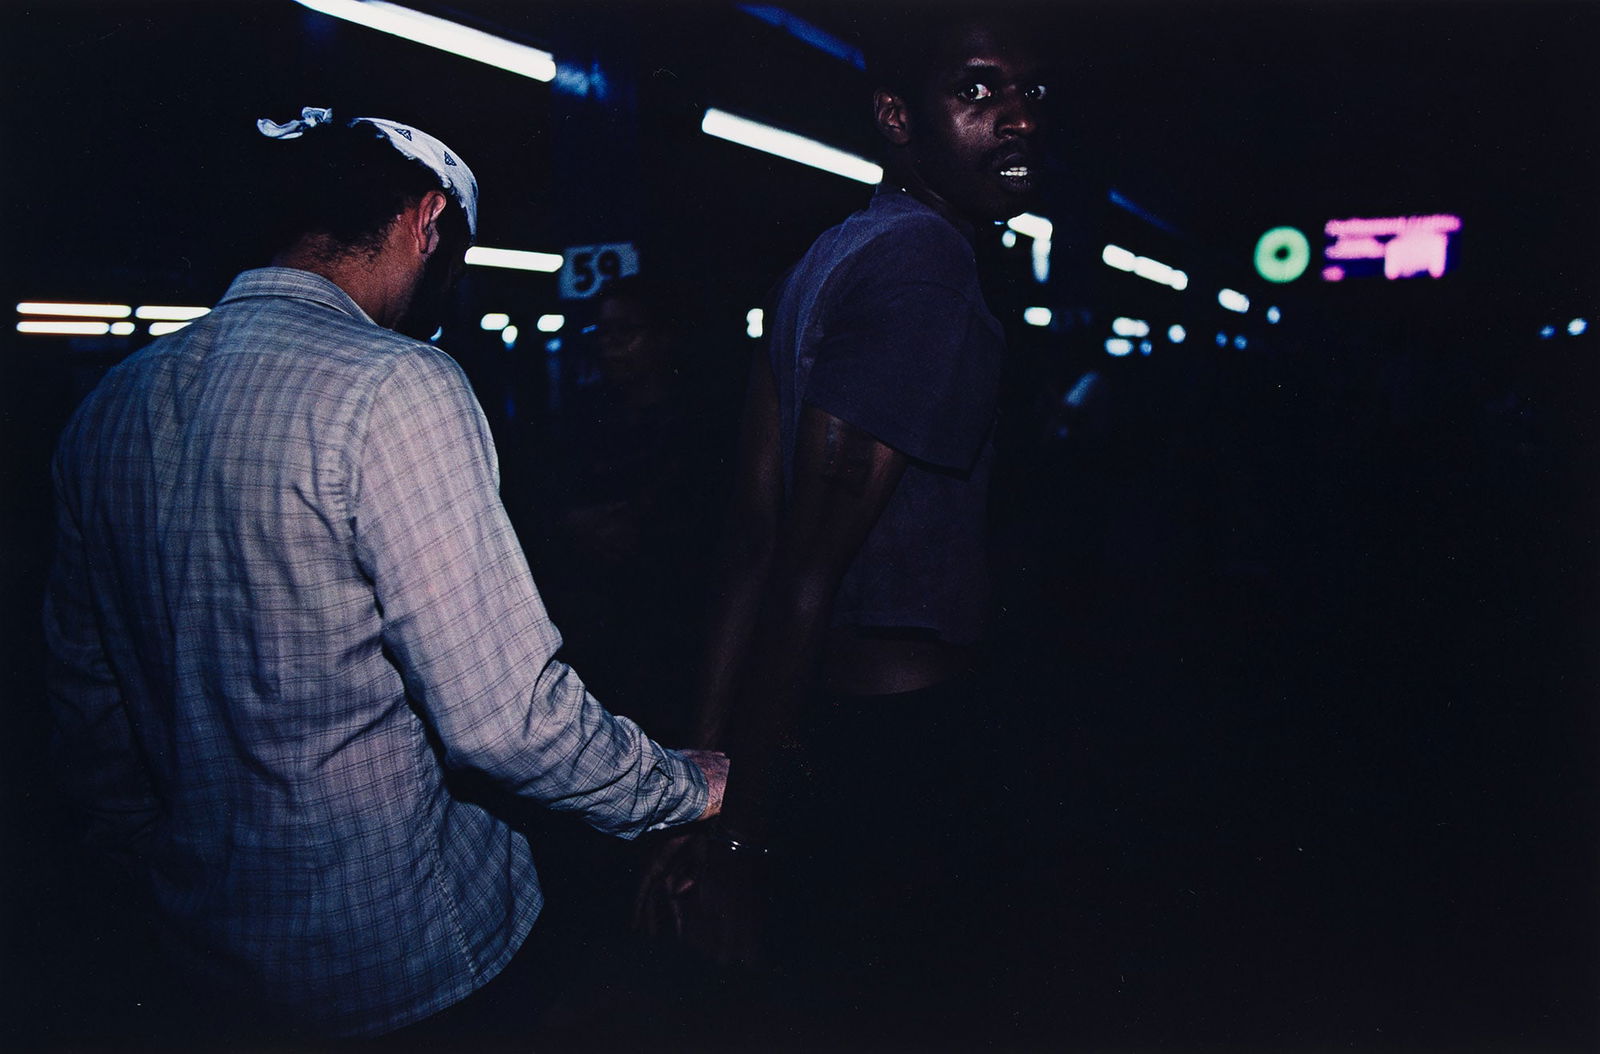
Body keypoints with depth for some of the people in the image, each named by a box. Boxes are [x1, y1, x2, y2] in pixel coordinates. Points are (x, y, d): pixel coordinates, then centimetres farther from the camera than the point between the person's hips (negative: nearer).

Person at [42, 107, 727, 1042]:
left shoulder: (110, 404, 3)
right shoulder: (395, 386, -21)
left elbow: (87, 709, 11)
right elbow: (505, 713, -25)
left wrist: (157, 858, 24)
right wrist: (690, 786, -9)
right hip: (405, 950, -7)